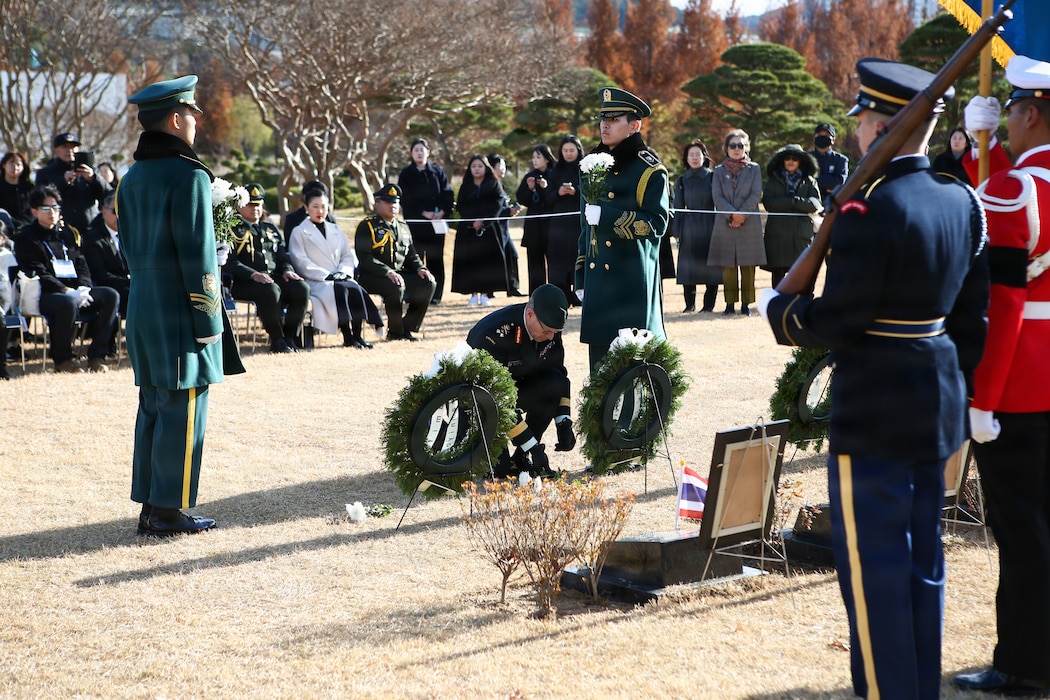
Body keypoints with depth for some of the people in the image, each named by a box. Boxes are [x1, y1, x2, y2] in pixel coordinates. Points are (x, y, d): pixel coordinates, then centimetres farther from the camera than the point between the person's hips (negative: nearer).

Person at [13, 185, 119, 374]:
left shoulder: (67, 234, 21)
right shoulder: (25, 238, 2)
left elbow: (82, 266, 16)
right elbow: (37, 273, -9)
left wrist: (83, 288, -7)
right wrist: (65, 290, -20)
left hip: (74, 291, 6)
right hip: (43, 295, -6)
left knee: (111, 295, -17)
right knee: (69, 302, -39)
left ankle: (97, 355, -15)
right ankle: (62, 358, -20)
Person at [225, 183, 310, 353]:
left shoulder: (270, 228, 24)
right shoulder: (232, 229, 3)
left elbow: (282, 254, 24)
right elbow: (229, 262, -8)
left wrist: (287, 269, 0)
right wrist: (254, 275, -22)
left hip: (273, 276, 6)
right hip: (243, 282, -6)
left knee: (302, 288, -21)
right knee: (271, 291, -38)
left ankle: (290, 337, -12)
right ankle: (277, 340, -22)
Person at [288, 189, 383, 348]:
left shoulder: (336, 230, 22)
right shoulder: (299, 232, 7)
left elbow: (349, 256, 18)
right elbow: (301, 263, -5)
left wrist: (342, 272, -4)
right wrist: (326, 275, -14)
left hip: (340, 279, 4)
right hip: (315, 282, -4)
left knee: (356, 289, -29)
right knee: (340, 290, -35)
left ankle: (357, 334, -26)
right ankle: (347, 337, -31)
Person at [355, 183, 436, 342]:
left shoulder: (403, 227, 17)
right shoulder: (367, 226, -6)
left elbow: (411, 255, 20)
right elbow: (365, 257, -17)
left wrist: (420, 269, -3)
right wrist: (388, 272, -28)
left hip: (399, 273, 7)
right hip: (371, 276, -7)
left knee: (428, 284, -13)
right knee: (396, 287, -36)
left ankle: (408, 328, -6)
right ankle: (395, 332, -17)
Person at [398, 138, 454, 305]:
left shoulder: (437, 172, 11)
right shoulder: (406, 174, 6)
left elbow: (448, 195, 5)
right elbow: (405, 199, -3)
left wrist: (442, 212, -12)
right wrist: (424, 213, -12)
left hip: (437, 222, 2)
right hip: (414, 224, -2)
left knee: (435, 260, 1)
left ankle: (435, 295, 5)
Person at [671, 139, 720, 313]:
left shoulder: (712, 177, 3)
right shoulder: (682, 181, 10)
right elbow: (678, 208, 11)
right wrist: (676, 231, 4)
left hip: (709, 226, -2)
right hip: (689, 229, 2)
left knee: (710, 266, -2)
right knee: (688, 266, 1)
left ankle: (709, 304, 6)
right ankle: (690, 304, 9)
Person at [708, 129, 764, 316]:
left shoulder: (754, 169, 10)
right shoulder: (719, 171, 11)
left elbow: (756, 195, 0)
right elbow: (717, 197, 1)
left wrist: (742, 214, -12)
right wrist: (732, 214, -12)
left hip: (750, 224, -1)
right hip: (724, 225, 1)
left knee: (748, 265, -2)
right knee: (728, 266, 0)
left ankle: (746, 303, 3)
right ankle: (730, 303, 5)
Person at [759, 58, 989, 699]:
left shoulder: (868, 211, -20)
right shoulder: (962, 202, 4)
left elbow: (837, 322, -18)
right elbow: (972, 313, 10)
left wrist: (778, 309, 0)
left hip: (874, 417, -8)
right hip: (940, 407, 8)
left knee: (874, 567, 2)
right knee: (924, 560, 17)